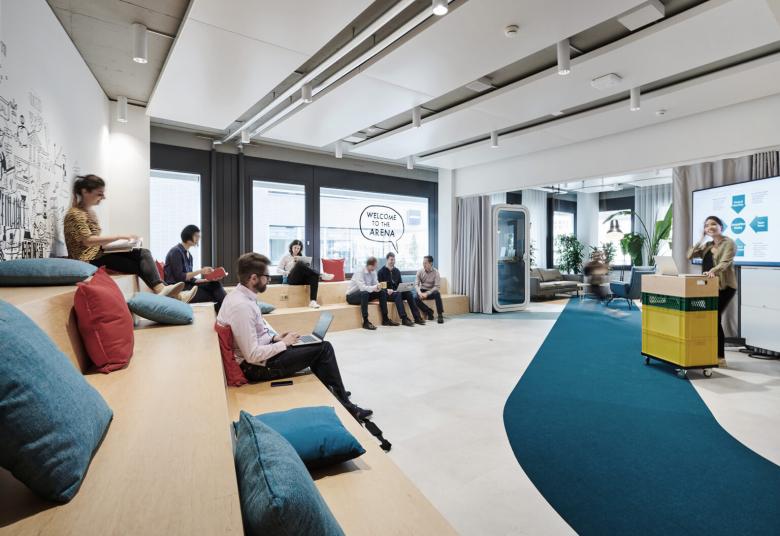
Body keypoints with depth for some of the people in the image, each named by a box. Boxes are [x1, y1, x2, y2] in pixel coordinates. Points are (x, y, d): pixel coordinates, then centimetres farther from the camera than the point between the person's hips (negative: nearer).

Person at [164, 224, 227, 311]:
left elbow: (190, 278, 10)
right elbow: (179, 277, -17)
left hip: (187, 286, 7)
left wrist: (208, 279, -1)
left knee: (216, 284, -16)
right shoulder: (176, 252, -8)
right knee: (215, 295, -21)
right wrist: (200, 271, -18)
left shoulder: (189, 255, 16)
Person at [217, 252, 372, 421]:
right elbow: (253, 355, -28)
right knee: (324, 348, -6)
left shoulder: (237, 295, 3)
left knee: (320, 346, 18)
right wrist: (283, 343, -15)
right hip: (258, 366, -10)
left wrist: (274, 338, 5)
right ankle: (344, 406, 8)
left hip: (255, 357, 10)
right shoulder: (242, 306, -27)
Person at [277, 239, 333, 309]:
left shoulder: (302, 257, 25)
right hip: (291, 279, -3)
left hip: (302, 279, 3)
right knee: (299, 264, -34)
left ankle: (313, 301, -46)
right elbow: (278, 269, 8)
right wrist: (287, 273, -12)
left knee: (314, 275, -33)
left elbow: (306, 268, 16)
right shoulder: (286, 257, 17)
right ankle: (321, 275, -39)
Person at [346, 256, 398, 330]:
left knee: (382, 292, -7)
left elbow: (376, 284, -5)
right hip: (352, 296, -7)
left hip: (364, 294, 7)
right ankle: (365, 322, -34)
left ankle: (385, 319, -4)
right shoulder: (359, 272, -22)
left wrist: (378, 287, -28)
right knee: (364, 293, -38)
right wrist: (374, 287, -43)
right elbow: (362, 287, -33)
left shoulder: (373, 272, -1)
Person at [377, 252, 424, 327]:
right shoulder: (381, 272, -1)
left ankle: (417, 317, -28)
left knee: (409, 293, -24)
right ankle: (404, 319, -41)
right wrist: (387, 290, -26)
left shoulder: (397, 271, 15)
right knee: (398, 294, -36)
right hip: (386, 294, -5)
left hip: (396, 292, 5)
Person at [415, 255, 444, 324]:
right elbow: (416, 284, -7)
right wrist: (419, 293, -27)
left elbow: (437, 286, -16)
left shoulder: (435, 272, -11)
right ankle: (429, 311, -11)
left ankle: (440, 315, -27)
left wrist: (427, 293, -26)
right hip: (422, 291, 2)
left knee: (437, 294, -36)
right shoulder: (420, 272, -4)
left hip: (431, 291, -2)